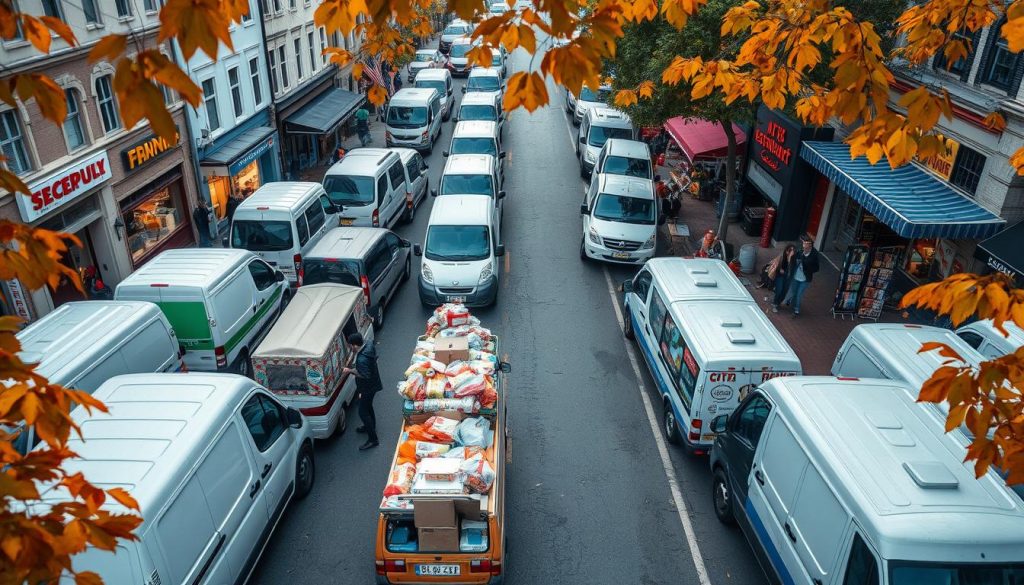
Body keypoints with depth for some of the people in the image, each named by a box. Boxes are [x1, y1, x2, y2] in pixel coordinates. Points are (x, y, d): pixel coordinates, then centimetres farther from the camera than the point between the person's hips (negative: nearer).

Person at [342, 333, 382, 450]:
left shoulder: (362, 359, -35)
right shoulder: (369, 347, -8)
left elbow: (365, 376, -32)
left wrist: (351, 371, -24)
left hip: (367, 388, -10)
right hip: (372, 385, 10)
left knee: (363, 412, 1)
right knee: (368, 406, 28)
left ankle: (373, 439, 8)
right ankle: (370, 426, 50)